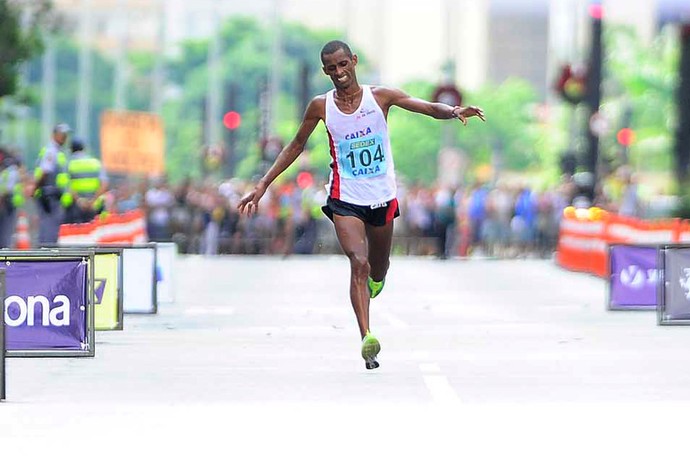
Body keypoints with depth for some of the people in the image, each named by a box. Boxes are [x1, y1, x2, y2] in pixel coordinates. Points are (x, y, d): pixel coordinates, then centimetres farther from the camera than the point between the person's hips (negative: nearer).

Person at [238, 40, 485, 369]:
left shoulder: (380, 97, -5)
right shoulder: (321, 106, -2)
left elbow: (429, 108, -13)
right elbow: (296, 147, 9)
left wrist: (453, 111, -35)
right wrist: (263, 185, 6)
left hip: (382, 197, 2)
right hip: (345, 199, -2)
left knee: (378, 269, 16)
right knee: (359, 263, -22)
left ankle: (374, 281, 55)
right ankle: (366, 338, -30)